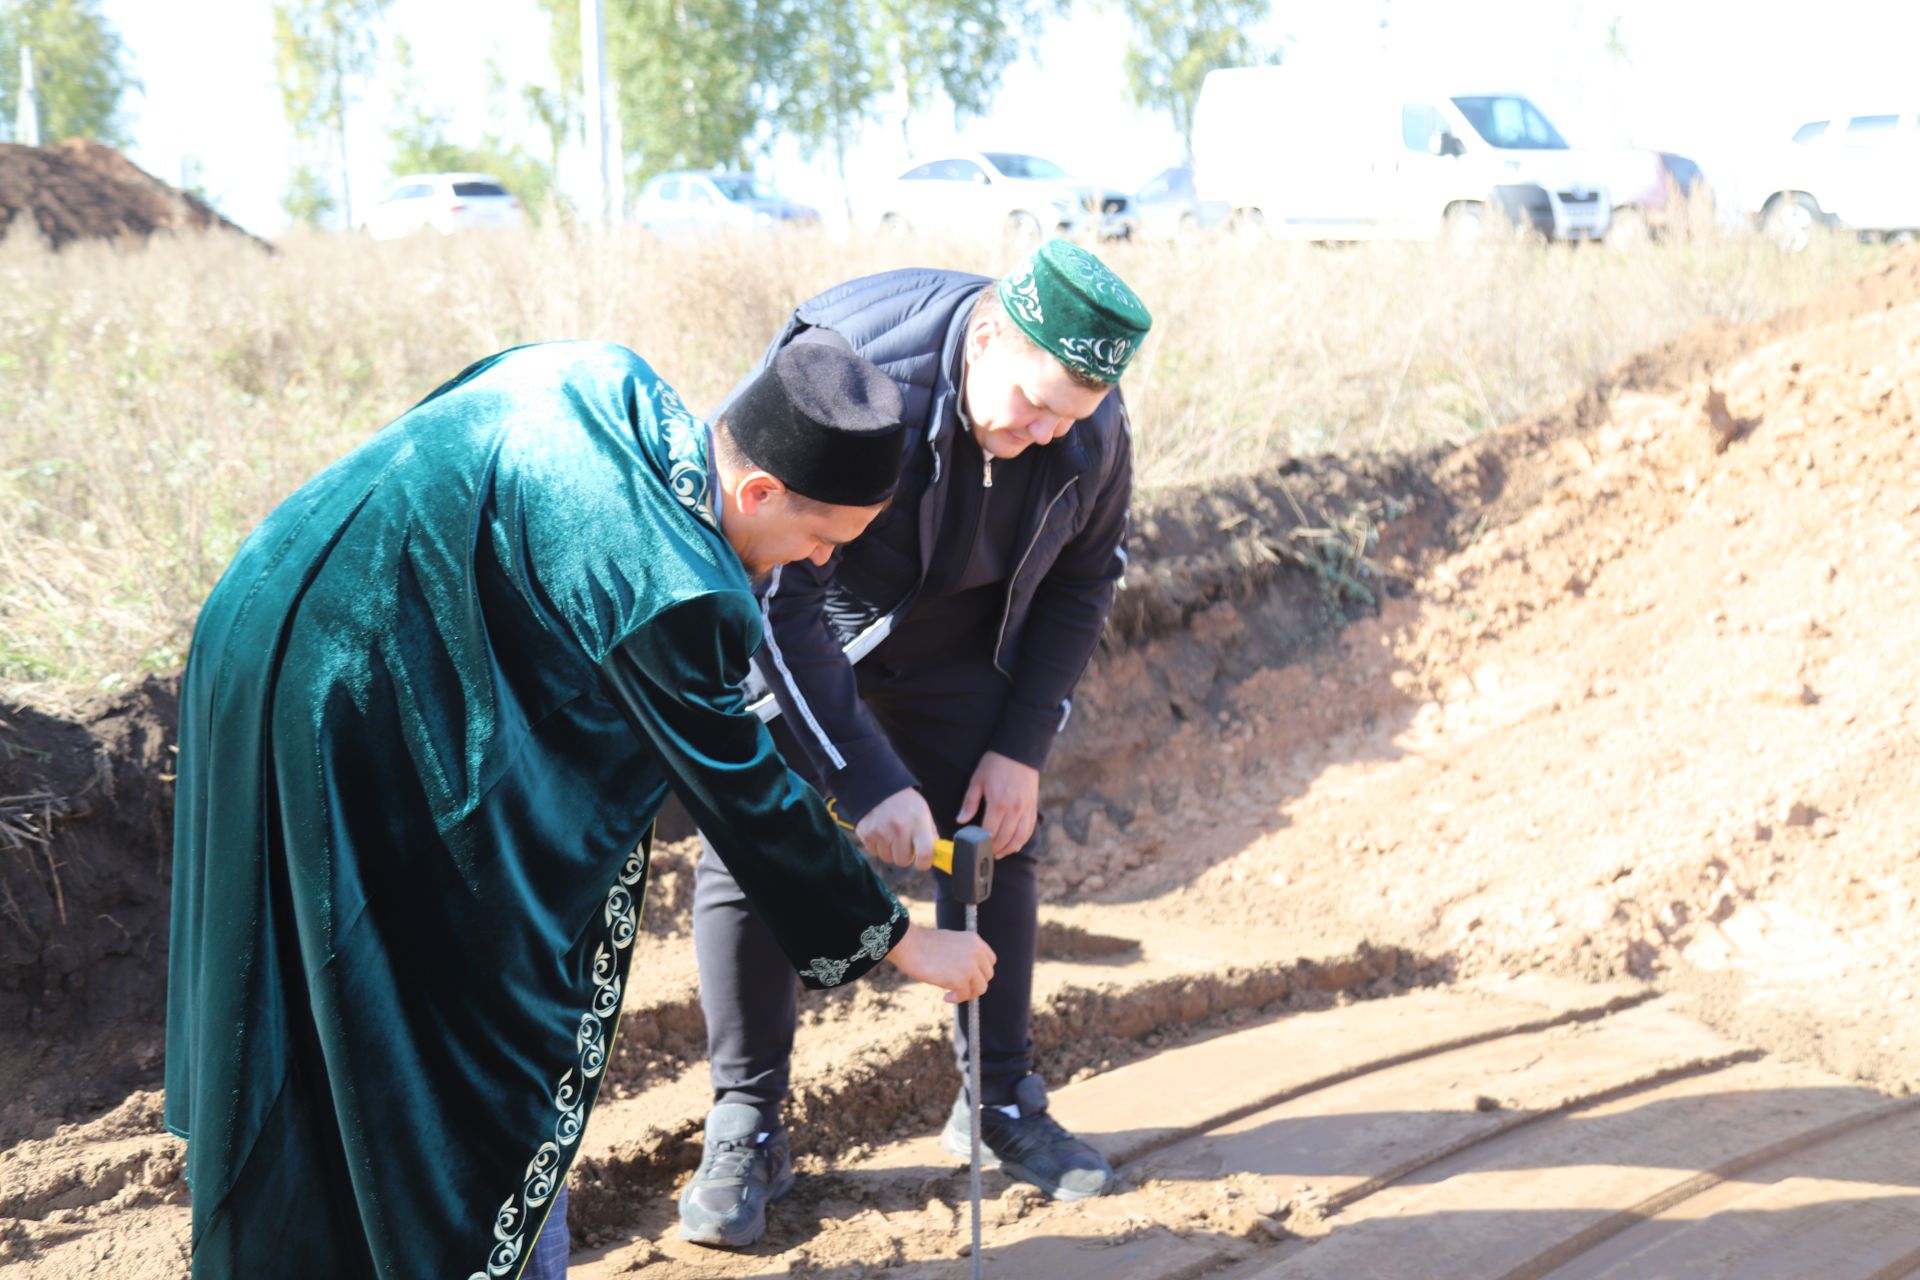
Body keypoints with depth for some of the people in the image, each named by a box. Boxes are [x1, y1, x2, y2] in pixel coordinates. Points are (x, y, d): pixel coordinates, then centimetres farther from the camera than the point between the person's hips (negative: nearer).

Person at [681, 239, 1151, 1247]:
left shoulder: (1091, 428, -21)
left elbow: (1082, 581, -2)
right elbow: (776, 595, -34)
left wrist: (1022, 746, -8)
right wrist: (866, 782, -35)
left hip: (950, 634, 4)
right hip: (779, 623, -4)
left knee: (996, 839, 2)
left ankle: (1001, 1102, 18)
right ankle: (745, 1133, 1)